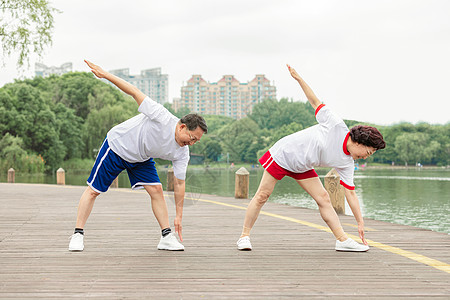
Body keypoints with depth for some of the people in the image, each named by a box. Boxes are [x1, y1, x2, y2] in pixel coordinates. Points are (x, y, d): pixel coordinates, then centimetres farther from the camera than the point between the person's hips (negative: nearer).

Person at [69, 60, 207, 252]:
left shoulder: (182, 153, -15)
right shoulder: (162, 118, -33)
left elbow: (179, 184, -7)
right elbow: (135, 92, -29)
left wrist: (179, 216, -7)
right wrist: (104, 74, -30)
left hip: (141, 159, 5)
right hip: (117, 145, -5)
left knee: (156, 189, -9)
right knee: (93, 190, -4)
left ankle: (166, 237, -4)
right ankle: (78, 235, 5)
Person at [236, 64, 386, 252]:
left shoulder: (346, 164, -6)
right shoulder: (336, 126, -22)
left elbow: (350, 193, -3)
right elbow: (316, 103, -13)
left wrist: (360, 223, -6)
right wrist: (298, 78, -16)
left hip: (302, 168, 6)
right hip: (284, 153, -6)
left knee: (323, 198, -6)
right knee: (262, 196, -5)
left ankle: (342, 240, -3)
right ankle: (244, 236, 6)